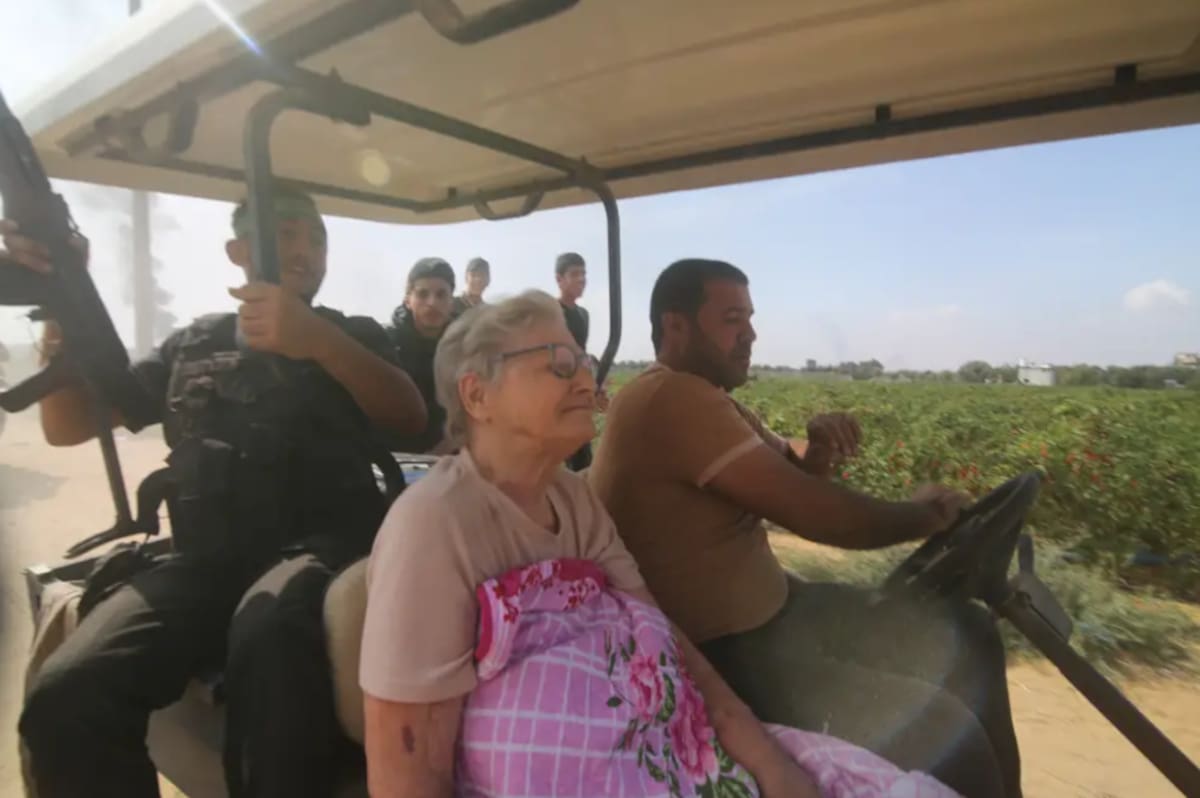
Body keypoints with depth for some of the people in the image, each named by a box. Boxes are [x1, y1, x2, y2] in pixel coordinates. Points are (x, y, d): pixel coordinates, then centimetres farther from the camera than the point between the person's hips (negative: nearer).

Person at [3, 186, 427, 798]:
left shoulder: (353, 335, 16)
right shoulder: (191, 347, 23)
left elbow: (411, 416, -3)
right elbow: (67, 426, 20)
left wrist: (316, 341, -20)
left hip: (325, 544, -2)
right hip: (209, 559, 3)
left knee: (271, 624, -36)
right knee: (64, 696, -24)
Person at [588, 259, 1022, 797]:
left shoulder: (702, 400, 9)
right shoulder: (672, 398, -23)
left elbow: (792, 491, 12)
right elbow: (807, 513, -24)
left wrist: (819, 453, -10)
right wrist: (921, 516, -7)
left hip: (766, 610, 10)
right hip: (728, 654, -10)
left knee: (968, 637, 13)